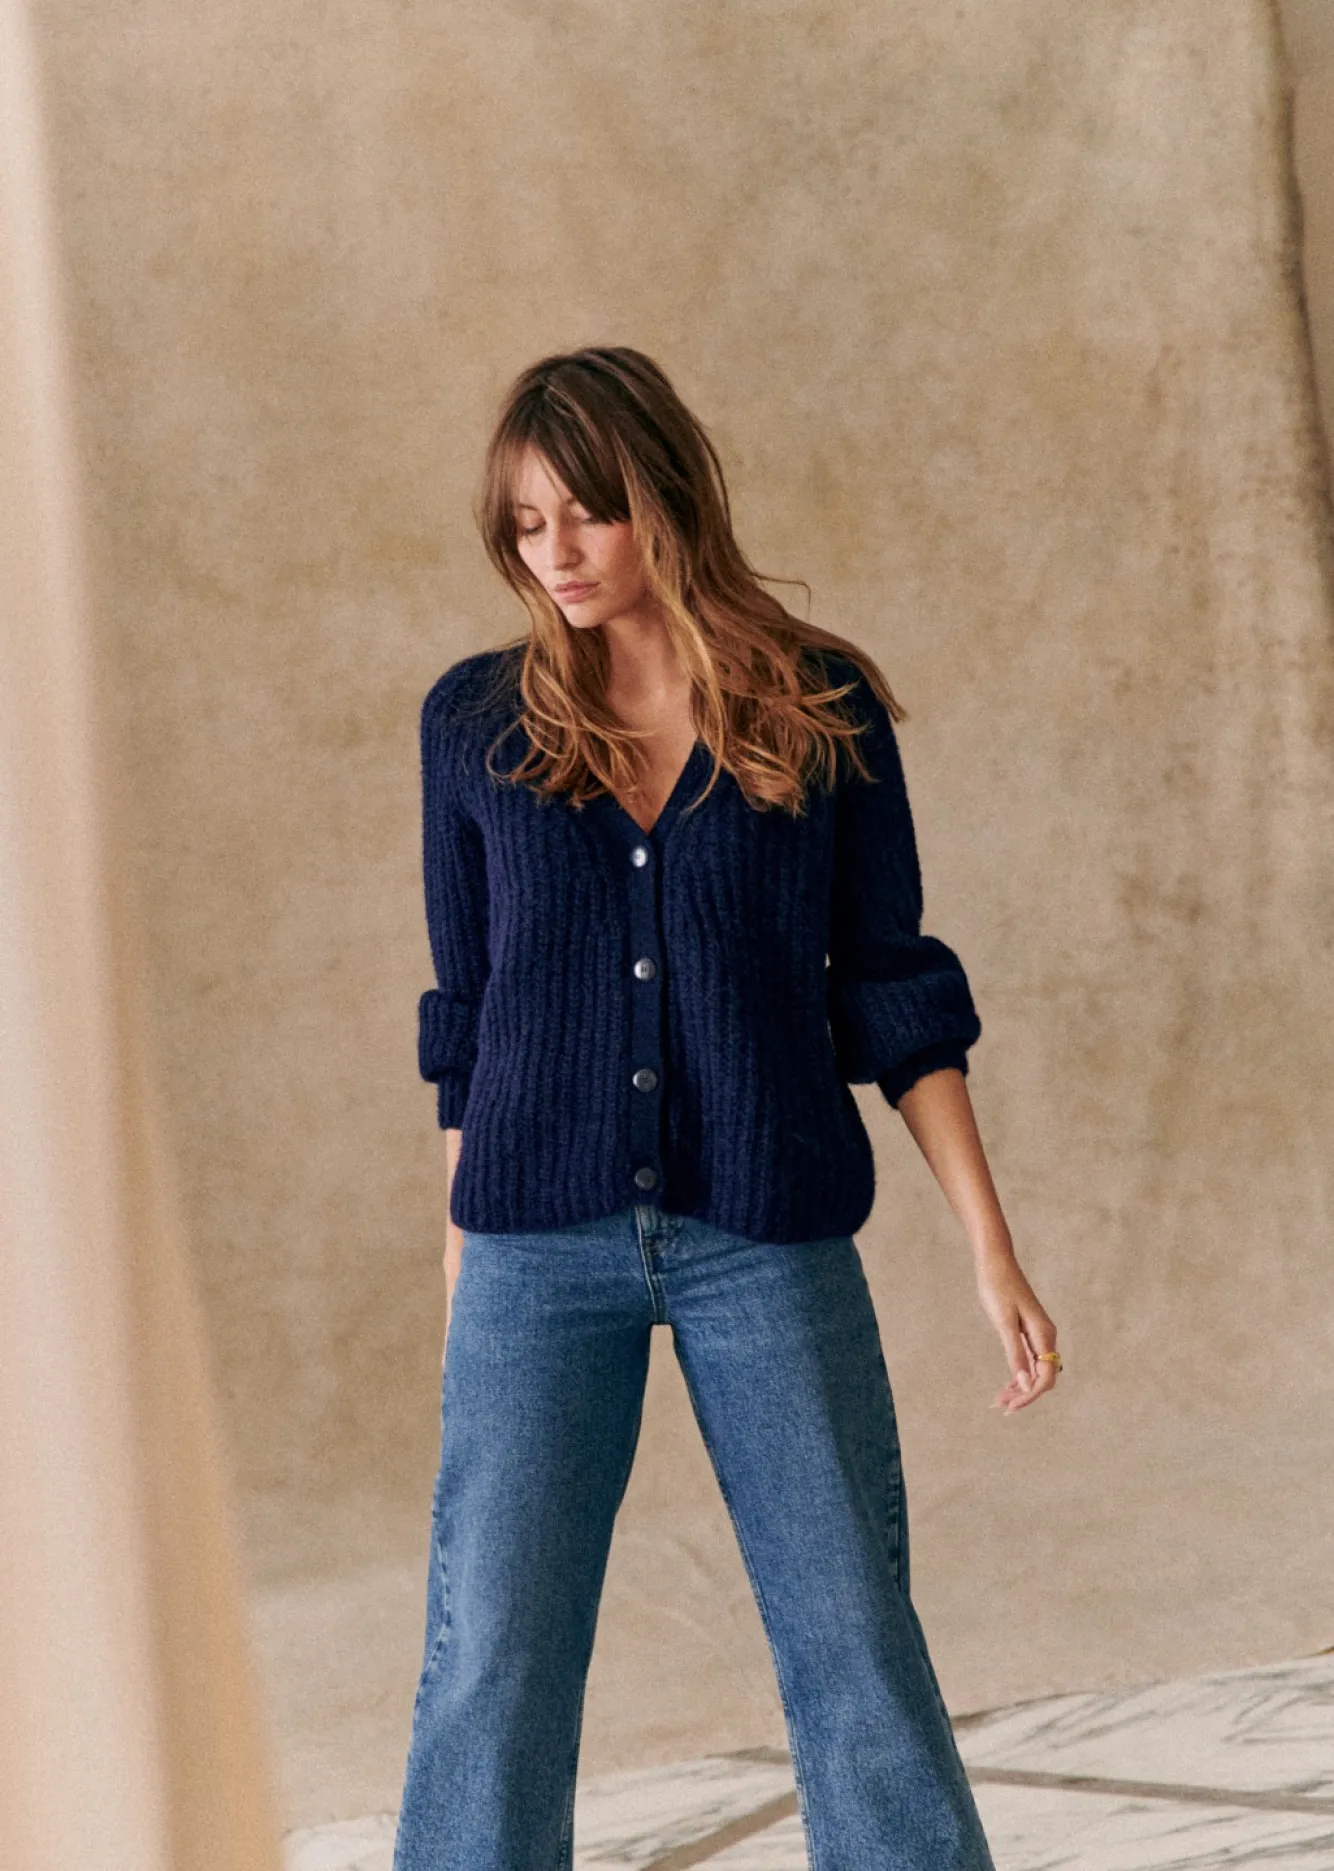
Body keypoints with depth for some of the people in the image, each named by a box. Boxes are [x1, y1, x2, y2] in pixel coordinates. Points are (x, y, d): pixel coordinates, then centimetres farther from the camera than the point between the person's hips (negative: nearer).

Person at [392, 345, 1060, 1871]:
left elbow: (889, 994, 4)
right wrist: (461, 1274, 12)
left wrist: (993, 1255, 0)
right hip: (541, 1244, 1)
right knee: (490, 1662, -2)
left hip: (766, 1234, -1)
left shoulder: (825, 711, 1)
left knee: (855, 1643, 3)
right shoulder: (475, 720, 4)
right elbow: (467, 1009, 10)